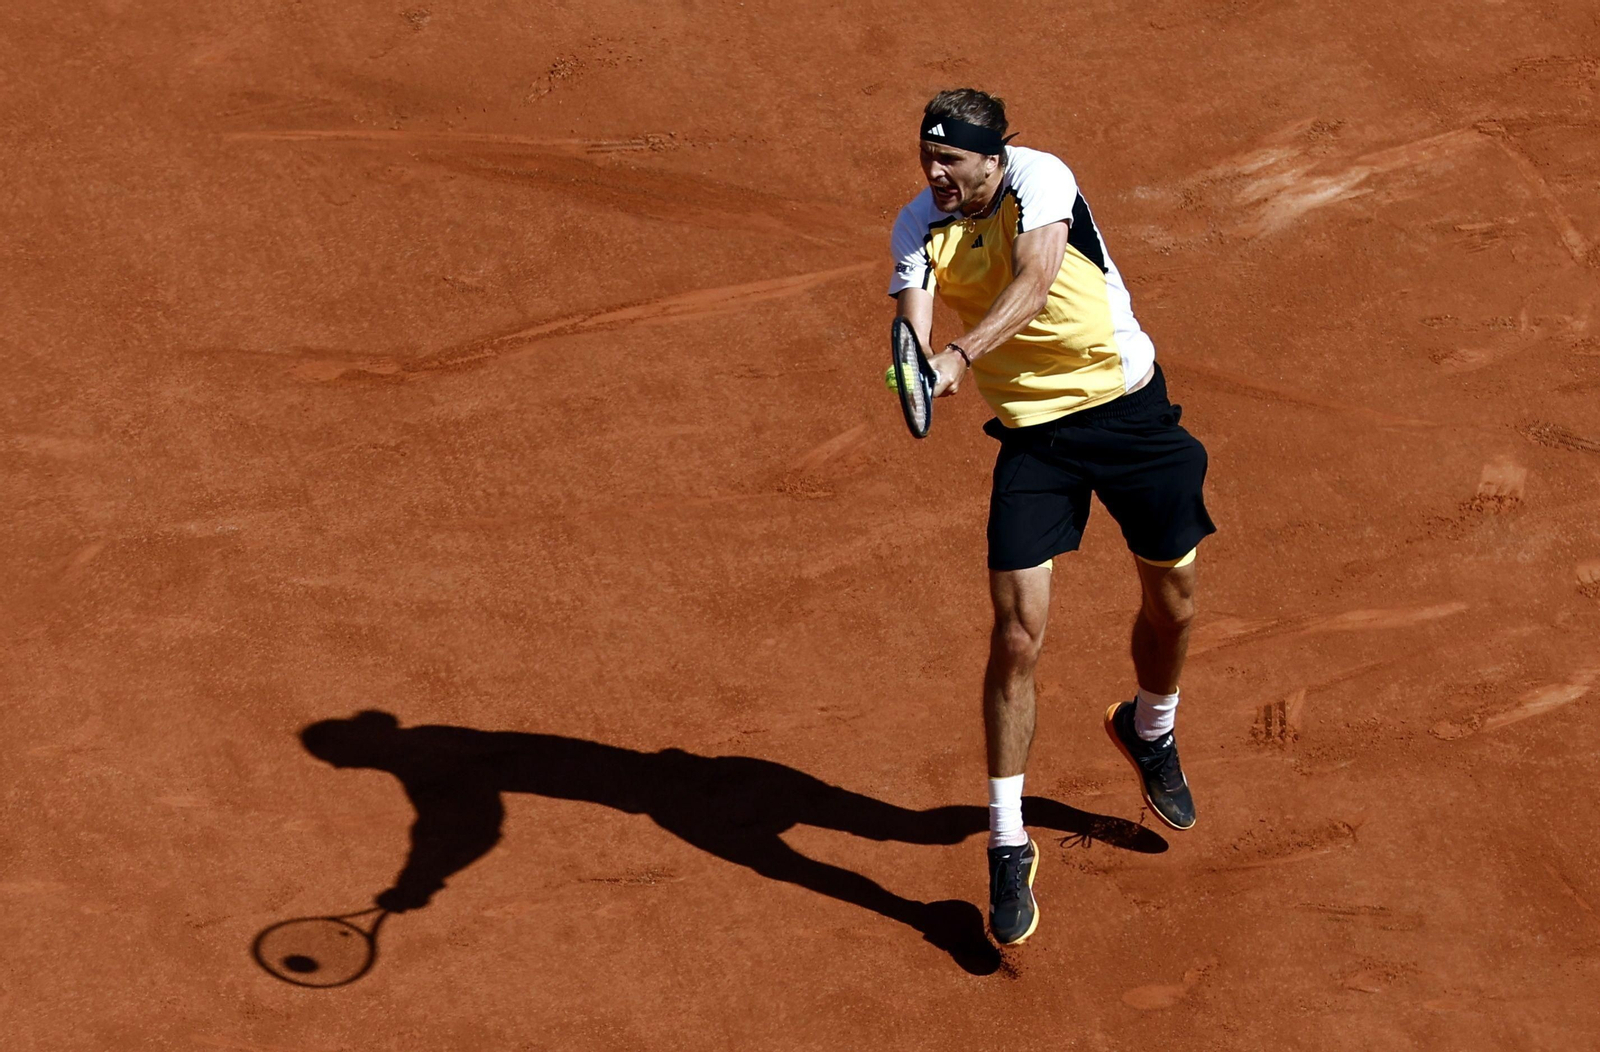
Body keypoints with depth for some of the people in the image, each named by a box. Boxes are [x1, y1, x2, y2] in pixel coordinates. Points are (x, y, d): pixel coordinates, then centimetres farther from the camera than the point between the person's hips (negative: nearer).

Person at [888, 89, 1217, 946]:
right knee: (1017, 634, -9)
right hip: (1032, 433, 1)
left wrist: (960, 355, -46)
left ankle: (1149, 728, 47)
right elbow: (912, 315, -18)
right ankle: (1008, 848, 0)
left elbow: (1035, 285, -32)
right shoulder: (918, 227, -6)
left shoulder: (1039, 179, -17)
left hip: (1129, 407, -1)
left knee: (1173, 602, 12)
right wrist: (917, 365, -42)